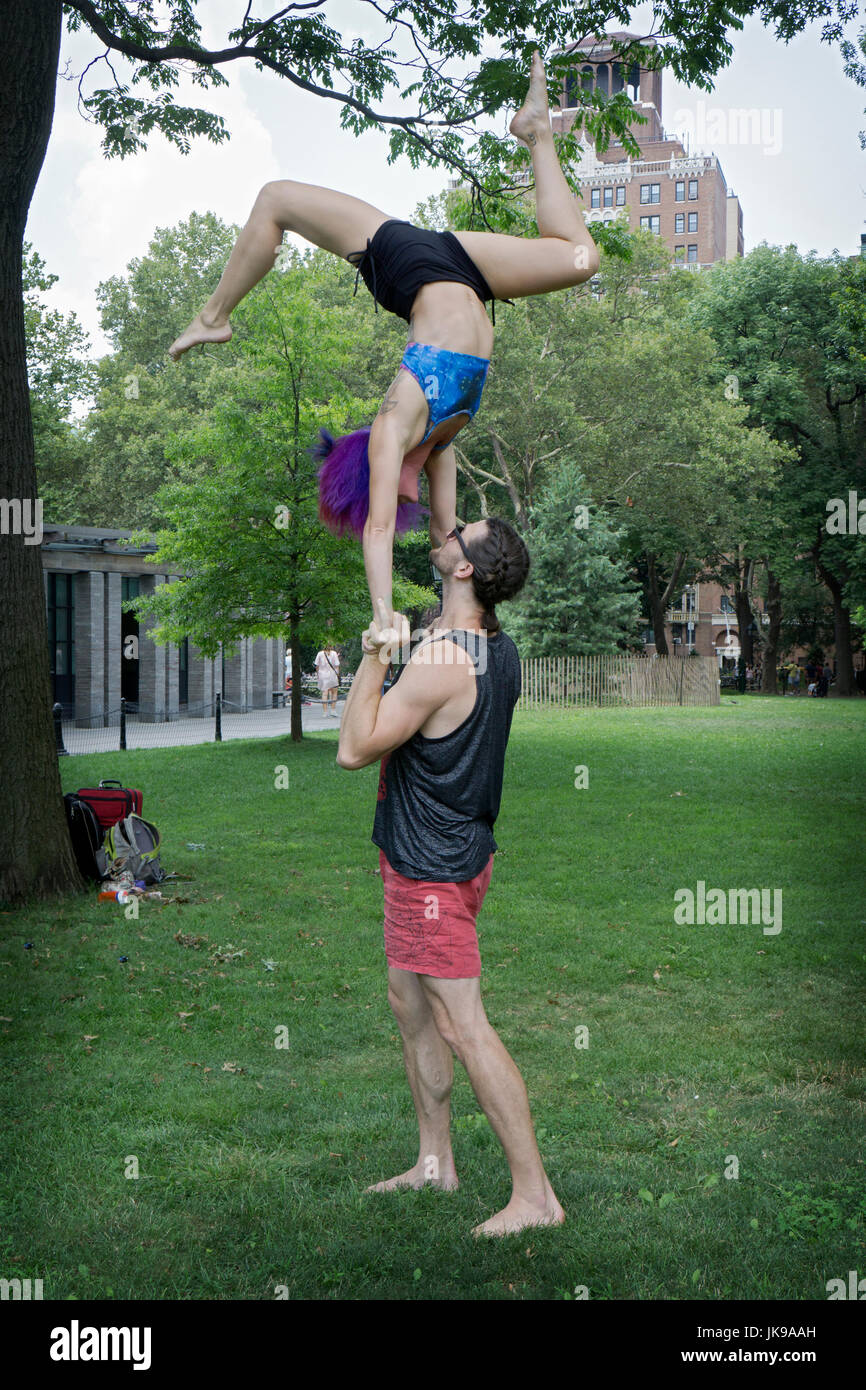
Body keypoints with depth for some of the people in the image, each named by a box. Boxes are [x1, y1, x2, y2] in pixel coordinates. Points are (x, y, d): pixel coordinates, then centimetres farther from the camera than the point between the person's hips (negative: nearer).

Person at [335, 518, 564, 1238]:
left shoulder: (441, 659, -25)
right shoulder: (500, 646, 4)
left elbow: (354, 749, -21)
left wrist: (373, 654, -17)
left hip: (432, 866, -10)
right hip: (459, 848, 10)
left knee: (462, 1026, -4)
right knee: (409, 1003, 19)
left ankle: (535, 1194, 4)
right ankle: (435, 1160, 30)